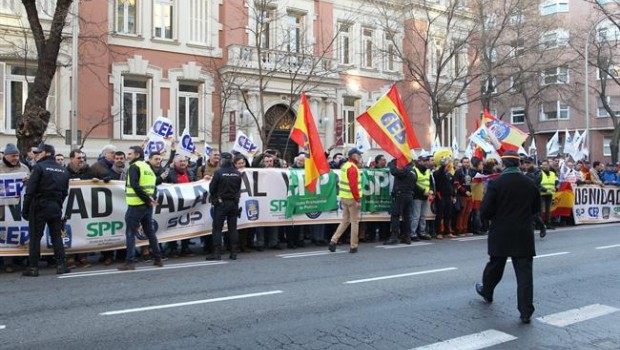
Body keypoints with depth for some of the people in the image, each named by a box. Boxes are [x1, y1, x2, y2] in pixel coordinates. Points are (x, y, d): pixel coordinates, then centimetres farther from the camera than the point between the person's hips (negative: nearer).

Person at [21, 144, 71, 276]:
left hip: (40, 206, -5)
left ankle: (33, 267, 4)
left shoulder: (39, 167, -8)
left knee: (35, 237, 2)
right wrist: (58, 205, 16)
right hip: (56, 207, 5)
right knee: (56, 236, 11)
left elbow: (30, 190, -11)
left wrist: (25, 209, -7)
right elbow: (65, 192, 10)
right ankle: (61, 265, 9)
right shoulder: (63, 170, 10)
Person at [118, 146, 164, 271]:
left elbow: (135, 185, -20)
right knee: (150, 232, 15)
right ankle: (158, 259, 20)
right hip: (147, 206, 7)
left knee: (130, 233, -2)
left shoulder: (134, 167, -8)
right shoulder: (148, 167, 17)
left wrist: (147, 199, -16)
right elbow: (154, 186, 13)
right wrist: (151, 198, 1)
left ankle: (130, 262, -5)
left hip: (136, 205, -7)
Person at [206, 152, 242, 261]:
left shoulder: (219, 172, -13)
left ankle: (217, 252, -1)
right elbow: (239, 189, 6)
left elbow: (212, 188, -8)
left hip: (221, 203, -4)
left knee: (217, 228, 2)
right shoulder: (237, 173, 1)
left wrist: (214, 197, 10)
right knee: (233, 228, 10)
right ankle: (234, 252, 11)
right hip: (234, 203, 4)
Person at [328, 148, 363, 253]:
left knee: (345, 221, 16)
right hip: (352, 198, -9)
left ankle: (333, 241, 10)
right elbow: (353, 186, -23)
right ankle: (353, 247, 6)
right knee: (354, 222, 1)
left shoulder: (345, 166, 14)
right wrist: (358, 200, -21)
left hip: (344, 197, 9)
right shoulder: (353, 168, -16)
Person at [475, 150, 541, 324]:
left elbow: (485, 211, -13)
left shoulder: (496, 183, -13)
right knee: (524, 272, 1)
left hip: (500, 234, -1)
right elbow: (536, 208, 13)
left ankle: (486, 292, 42)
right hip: (524, 235, 2)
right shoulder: (530, 184, 0)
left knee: (495, 266, 19)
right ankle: (526, 312, 0)